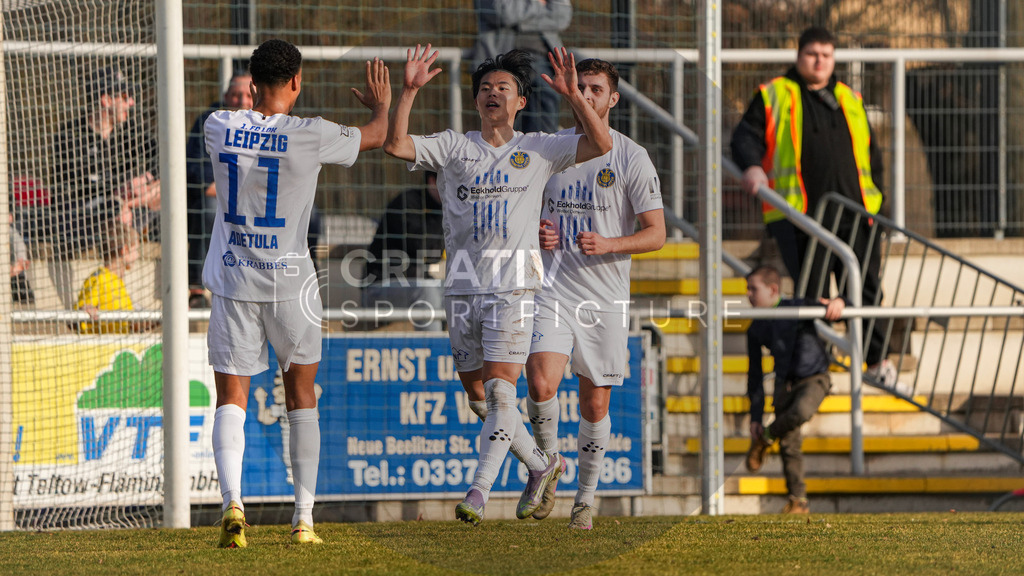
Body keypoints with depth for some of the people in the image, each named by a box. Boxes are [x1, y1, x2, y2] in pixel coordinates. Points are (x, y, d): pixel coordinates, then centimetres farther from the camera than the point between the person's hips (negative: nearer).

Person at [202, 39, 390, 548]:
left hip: (233, 282, 1)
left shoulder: (220, 127, -4)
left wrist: (258, 98, 41)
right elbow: (375, 137, 8)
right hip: (290, 282, -1)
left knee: (231, 399, 2)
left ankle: (232, 500, -20)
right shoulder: (309, 136, -10)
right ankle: (304, 516, 13)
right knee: (301, 396, 14)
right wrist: (381, 104, 30)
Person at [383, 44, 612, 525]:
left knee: (500, 390, -14)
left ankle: (478, 492, -15)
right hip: (462, 286, 3)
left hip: (513, 286, -3)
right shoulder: (454, 147, 8)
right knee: (478, 396, 8)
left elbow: (600, 144, -2)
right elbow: (395, 144, -4)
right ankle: (541, 466, 28)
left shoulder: (537, 150, 7)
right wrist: (409, 91, -15)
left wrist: (572, 95, -13)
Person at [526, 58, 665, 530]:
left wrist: (608, 244, -20)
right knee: (541, 383, -20)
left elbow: (656, 234, -3)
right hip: (553, 289, 1)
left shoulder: (632, 158, -2)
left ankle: (586, 497, 21)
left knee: (595, 402, 5)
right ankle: (547, 462, 6)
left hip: (606, 294, -1)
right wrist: (537, 232, -3)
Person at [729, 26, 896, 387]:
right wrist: (752, 166, -20)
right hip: (800, 214, -4)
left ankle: (877, 360, 13)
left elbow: (871, 154, 27)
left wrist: (873, 193, 16)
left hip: (854, 211, 4)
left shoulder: (850, 101, 22)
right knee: (811, 292, -6)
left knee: (865, 288, 3)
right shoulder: (774, 97, 10)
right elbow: (746, 136, 0)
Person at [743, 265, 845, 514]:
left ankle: (766, 438, -8)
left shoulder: (797, 308, -10)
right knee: (789, 446, 0)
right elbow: (755, 375, 9)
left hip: (814, 379, -5)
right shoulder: (756, 330, 4)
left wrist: (836, 304, -44)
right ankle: (798, 501, 10)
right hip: (785, 385, 5)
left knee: (800, 412, -36)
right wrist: (755, 417, 5)